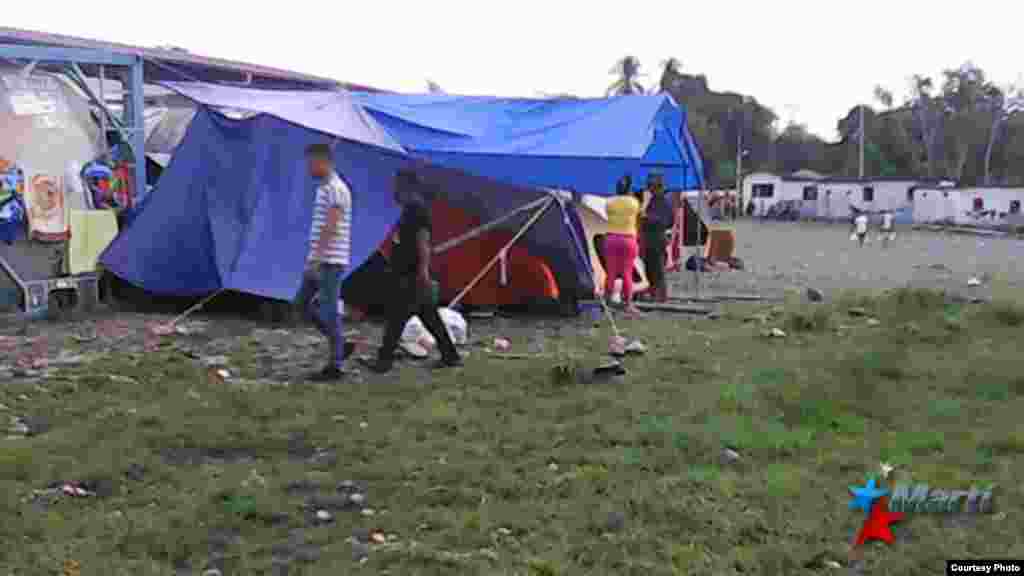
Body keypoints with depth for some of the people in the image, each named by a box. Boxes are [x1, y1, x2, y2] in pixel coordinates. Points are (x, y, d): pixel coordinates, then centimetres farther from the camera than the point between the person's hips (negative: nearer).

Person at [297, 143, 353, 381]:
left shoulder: (336, 189, -15)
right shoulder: (324, 188, 18)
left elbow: (331, 227, -23)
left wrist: (315, 258, -25)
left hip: (329, 260, -10)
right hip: (322, 260, 10)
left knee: (329, 311, -6)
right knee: (303, 303, 12)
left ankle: (335, 366, 2)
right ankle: (340, 346, 16)